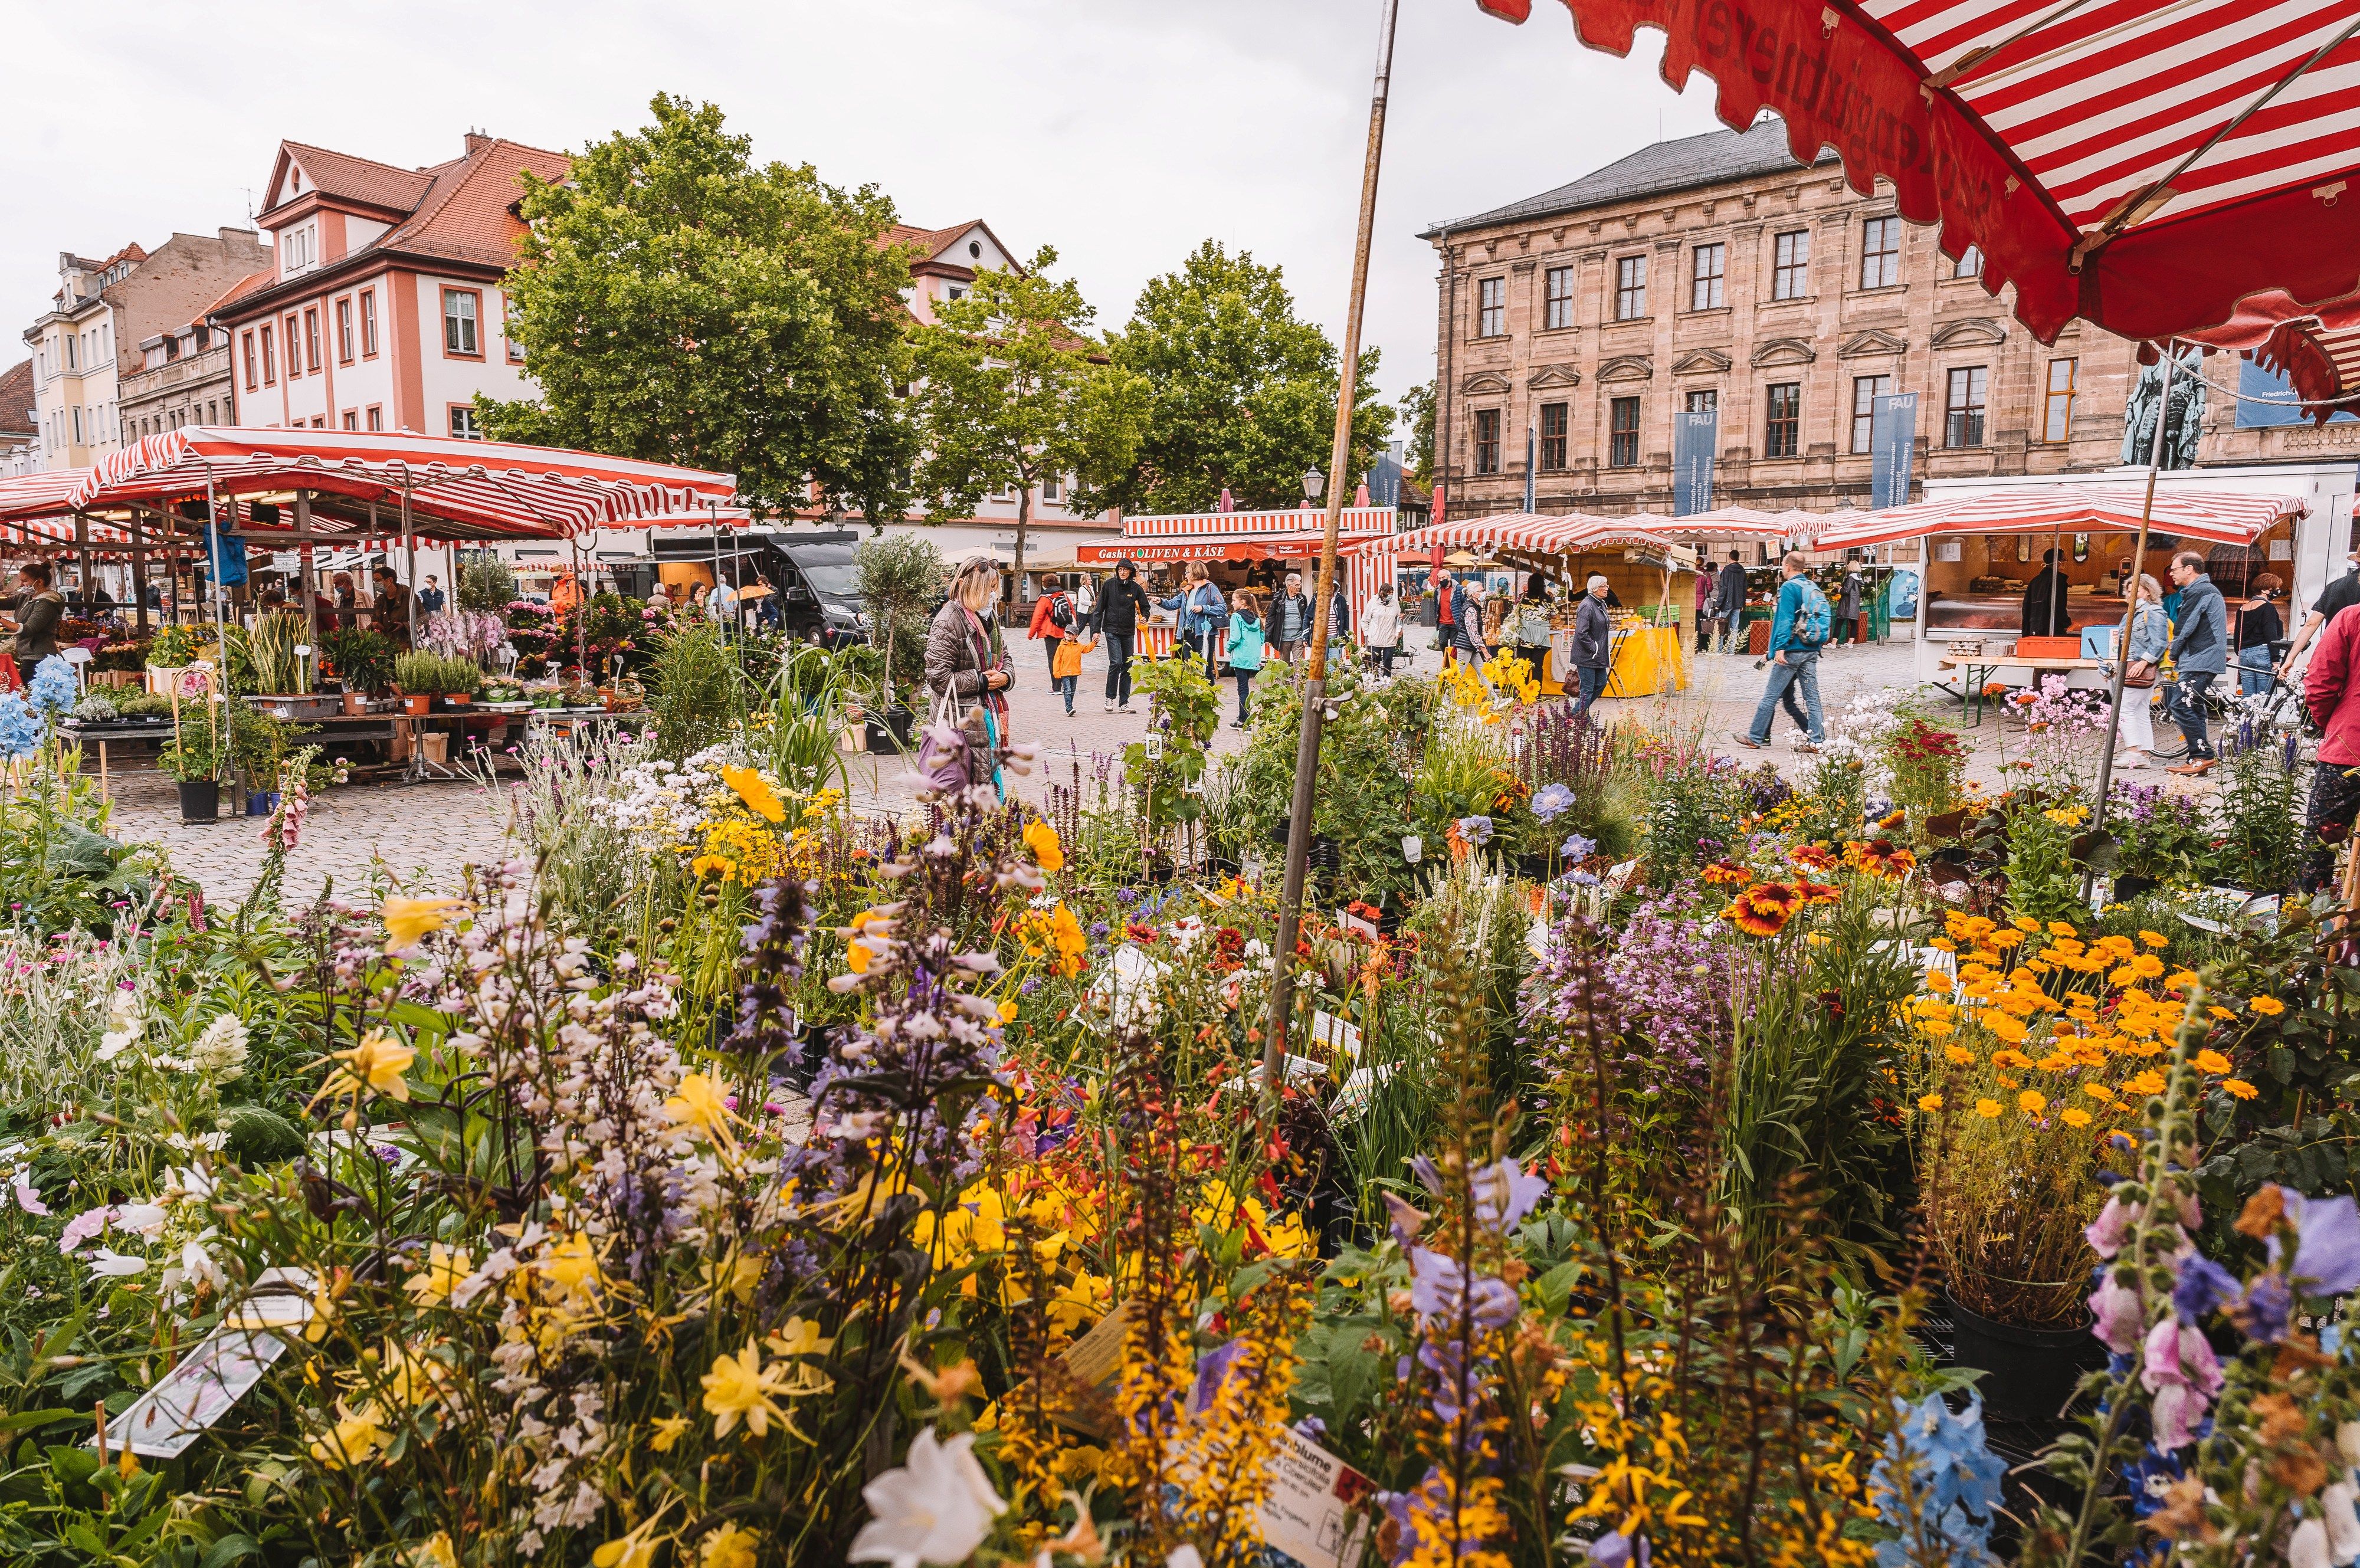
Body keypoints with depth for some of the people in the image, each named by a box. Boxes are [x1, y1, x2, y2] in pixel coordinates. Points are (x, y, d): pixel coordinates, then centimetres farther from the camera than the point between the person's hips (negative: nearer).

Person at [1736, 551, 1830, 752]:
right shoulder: (1814, 588, 14)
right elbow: (1825, 618, 18)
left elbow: (1785, 620, -18)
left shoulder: (1789, 587, -10)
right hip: (1812, 651, 8)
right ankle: (1817, 740, 4)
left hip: (1792, 651, -8)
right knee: (1812, 696, 6)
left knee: (1771, 696, 0)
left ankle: (1755, 738, 6)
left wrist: (1780, 647, -21)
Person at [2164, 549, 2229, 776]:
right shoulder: (2208, 590, 21)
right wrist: (2180, 659, 19)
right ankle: (2200, 759, 13)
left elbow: (2183, 628, -13)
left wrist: (2174, 655, 1)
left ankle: (2203, 756, -13)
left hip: (2199, 661, -11)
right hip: (2205, 660, 11)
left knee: (2181, 706, -13)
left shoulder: (2199, 591, -13)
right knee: (2192, 708, 11)